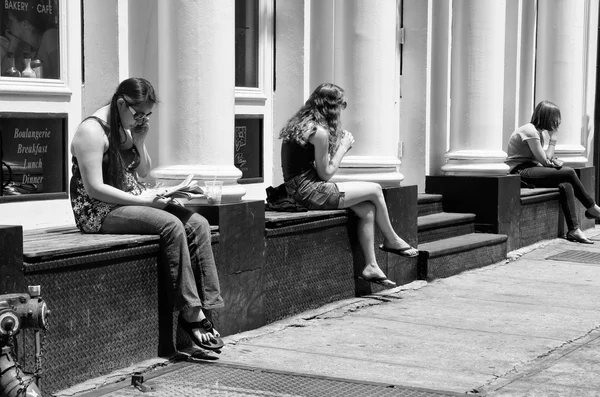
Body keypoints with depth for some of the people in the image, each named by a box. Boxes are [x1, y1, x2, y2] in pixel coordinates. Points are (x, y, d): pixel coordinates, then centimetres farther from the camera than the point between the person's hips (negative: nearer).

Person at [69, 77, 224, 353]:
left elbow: (143, 172, 19)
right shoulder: (93, 130, -14)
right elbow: (94, 188, -20)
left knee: (198, 224, -11)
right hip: (100, 211, -9)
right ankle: (190, 313, -23)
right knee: (171, 225, -30)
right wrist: (142, 199, -20)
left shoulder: (128, 128, 13)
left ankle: (205, 307, -16)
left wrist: (139, 142, 1)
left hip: (132, 202, 9)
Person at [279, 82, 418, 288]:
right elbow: (325, 174, -12)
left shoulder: (300, 124, 13)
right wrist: (343, 148, -1)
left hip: (297, 188, 10)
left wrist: (340, 143, 10)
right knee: (375, 190, -1)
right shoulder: (319, 132, -17)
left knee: (367, 209, 5)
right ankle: (392, 240, 20)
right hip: (309, 191, -10)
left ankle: (371, 267, 5)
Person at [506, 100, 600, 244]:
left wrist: (553, 161, -11)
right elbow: (545, 161, -15)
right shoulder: (530, 131, -15)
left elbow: (544, 159, 12)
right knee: (569, 172, -18)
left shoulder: (537, 131, 15)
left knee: (566, 185, -11)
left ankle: (574, 230, -12)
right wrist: (554, 136, -7)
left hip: (529, 170, 10)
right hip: (520, 172, -10)